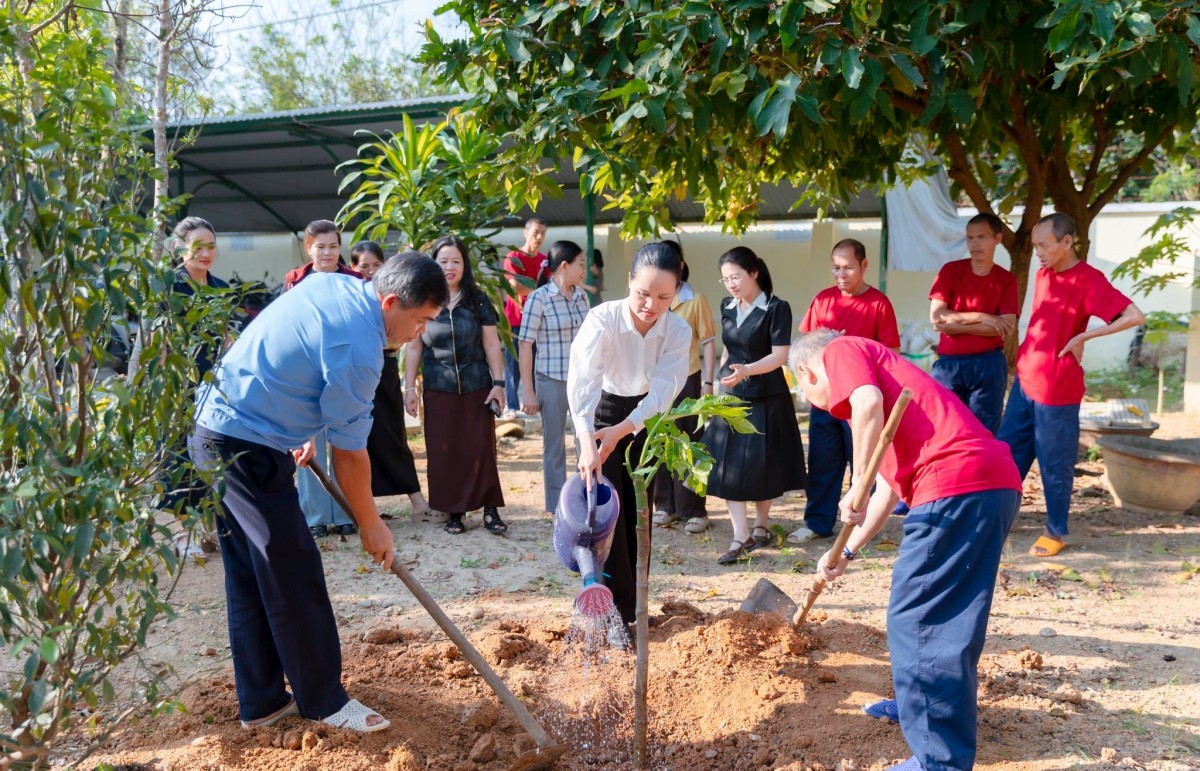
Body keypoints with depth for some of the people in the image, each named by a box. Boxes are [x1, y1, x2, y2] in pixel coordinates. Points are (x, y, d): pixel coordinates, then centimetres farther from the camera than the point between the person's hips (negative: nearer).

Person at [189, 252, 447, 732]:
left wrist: (302, 431, 21)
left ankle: (261, 702, 25)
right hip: (247, 448, -10)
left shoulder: (329, 285, 5)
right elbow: (349, 453, -15)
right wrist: (371, 525, -1)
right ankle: (324, 701, 14)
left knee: (248, 575, 14)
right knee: (294, 574, 0)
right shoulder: (359, 349, -22)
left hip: (211, 427, 10)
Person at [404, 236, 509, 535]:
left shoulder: (478, 300, 2)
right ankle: (454, 512, 13)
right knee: (443, 452, 4)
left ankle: (490, 510, 4)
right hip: (438, 390, 1)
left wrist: (498, 383, -3)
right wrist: (409, 387, 1)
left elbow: (491, 345, 3)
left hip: (477, 387, 0)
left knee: (481, 449, -1)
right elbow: (413, 348, 6)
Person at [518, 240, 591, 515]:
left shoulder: (582, 295, 6)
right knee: (554, 444, 8)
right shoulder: (538, 298, -10)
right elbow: (525, 344, -9)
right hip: (552, 381, -5)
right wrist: (528, 391, -10)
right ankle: (558, 507, 20)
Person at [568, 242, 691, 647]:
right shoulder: (602, 319, -27)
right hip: (600, 415, -2)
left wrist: (621, 431, -40)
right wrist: (586, 442, -51)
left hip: (645, 420, 3)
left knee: (638, 511, 7)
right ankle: (615, 610, 2)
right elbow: (581, 382, -38)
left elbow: (662, 392, -25)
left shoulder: (679, 332, -19)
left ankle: (631, 601, 24)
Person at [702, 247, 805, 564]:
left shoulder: (776, 308, -11)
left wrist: (747, 371, -31)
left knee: (762, 466, 5)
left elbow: (780, 356, -17)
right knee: (728, 465, -2)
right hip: (731, 397, 5)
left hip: (766, 398, -5)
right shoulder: (727, 308, 7)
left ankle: (761, 525, 25)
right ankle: (741, 535, 2)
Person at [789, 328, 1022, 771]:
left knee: (916, 622, -1)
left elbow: (869, 403, -15)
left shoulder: (841, 350, 10)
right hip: (996, 483, 10)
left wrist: (857, 485, -9)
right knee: (945, 620, 25)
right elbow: (891, 484, 36)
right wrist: (846, 553, 41)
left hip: (956, 485, -10)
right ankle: (922, 705, 43)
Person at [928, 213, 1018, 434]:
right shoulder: (951, 270, 3)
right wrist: (981, 318, -11)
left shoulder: (1007, 280, 4)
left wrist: (954, 323, -11)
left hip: (988, 365, 0)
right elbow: (936, 316, -7)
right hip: (948, 363, 0)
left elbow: (1006, 328, -9)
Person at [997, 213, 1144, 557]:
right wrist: (1025, 357, 13)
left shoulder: (1089, 281, -13)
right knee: (1008, 453, 12)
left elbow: (1135, 316, -21)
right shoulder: (1043, 274, 10)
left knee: (1055, 464, 5)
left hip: (1057, 390, -7)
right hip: (1024, 381, 7)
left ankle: (1055, 532, 20)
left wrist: (1082, 337, -18)